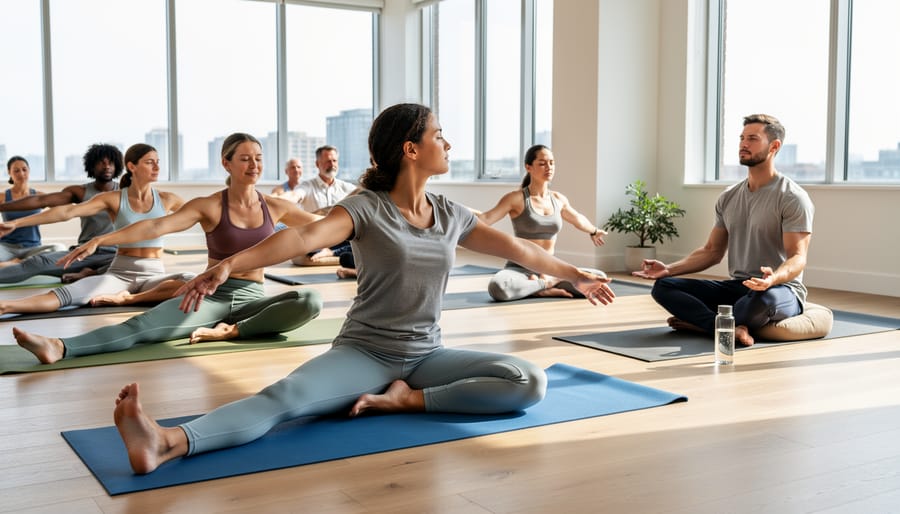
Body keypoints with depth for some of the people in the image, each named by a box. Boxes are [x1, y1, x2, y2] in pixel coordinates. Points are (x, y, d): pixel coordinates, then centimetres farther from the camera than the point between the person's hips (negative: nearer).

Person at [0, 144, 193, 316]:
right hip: (119, 273, -1)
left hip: (153, 276, 1)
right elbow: (67, 212, -11)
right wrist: (16, 223, -20)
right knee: (67, 293, -28)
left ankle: (127, 299, -30)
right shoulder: (114, 199, -2)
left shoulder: (167, 200, 4)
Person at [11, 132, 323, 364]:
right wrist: (100, 240, -28)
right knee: (144, 325, -27)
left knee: (310, 301, -28)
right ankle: (60, 348, -44)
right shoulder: (209, 206, -4)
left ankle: (231, 332, -27)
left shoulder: (275, 207, 4)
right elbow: (155, 227, -16)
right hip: (212, 296, -2)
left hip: (252, 299, 2)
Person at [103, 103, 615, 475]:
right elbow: (304, 236, -27)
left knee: (532, 382, -15)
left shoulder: (452, 215, 7)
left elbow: (518, 248, 18)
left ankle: (410, 400, -18)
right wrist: (231, 264, -43)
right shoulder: (366, 208, -10)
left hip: (427, 355, 5)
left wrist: (575, 274, 28)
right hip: (364, 353, -5)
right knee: (286, 395, -32)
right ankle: (165, 443, -51)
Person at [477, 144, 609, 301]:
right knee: (497, 287, -39)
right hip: (521, 270, -4)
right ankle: (545, 285, -15)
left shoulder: (558, 199, 8)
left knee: (599, 279, -15)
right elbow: (487, 218, -19)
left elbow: (577, 218, 29)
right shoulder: (517, 198, -9)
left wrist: (593, 231, 46)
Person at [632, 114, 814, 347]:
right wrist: (669, 269, -2)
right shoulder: (728, 197, 11)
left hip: (782, 289, -6)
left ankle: (701, 321, -18)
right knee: (663, 286, -11)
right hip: (736, 287, 6)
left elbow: (797, 258, -18)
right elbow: (712, 251, 14)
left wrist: (774, 278, -41)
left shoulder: (793, 198, -10)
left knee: (764, 298, -44)